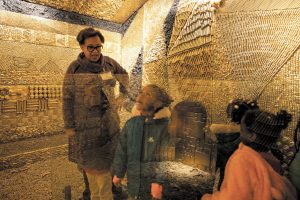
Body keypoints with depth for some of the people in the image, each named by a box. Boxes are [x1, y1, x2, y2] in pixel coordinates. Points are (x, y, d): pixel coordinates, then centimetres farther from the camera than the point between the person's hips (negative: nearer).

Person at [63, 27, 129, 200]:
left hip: (107, 121, 1)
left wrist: (122, 97, 9)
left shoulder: (110, 63, -3)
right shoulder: (74, 68, -9)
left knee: (103, 162, 3)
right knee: (88, 161, 11)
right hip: (85, 123, -1)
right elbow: (68, 99, -5)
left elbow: (124, 76, 17)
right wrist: (69, 126, -5)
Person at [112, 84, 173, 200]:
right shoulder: (131, 123, -5)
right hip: (134, 180, 4)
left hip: (153, 180, -4)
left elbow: (166, 158, -19)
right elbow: (122, 150, 3)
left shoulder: (166, 126, -20)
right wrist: (118, 173, 9)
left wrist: (159, 182, -19)